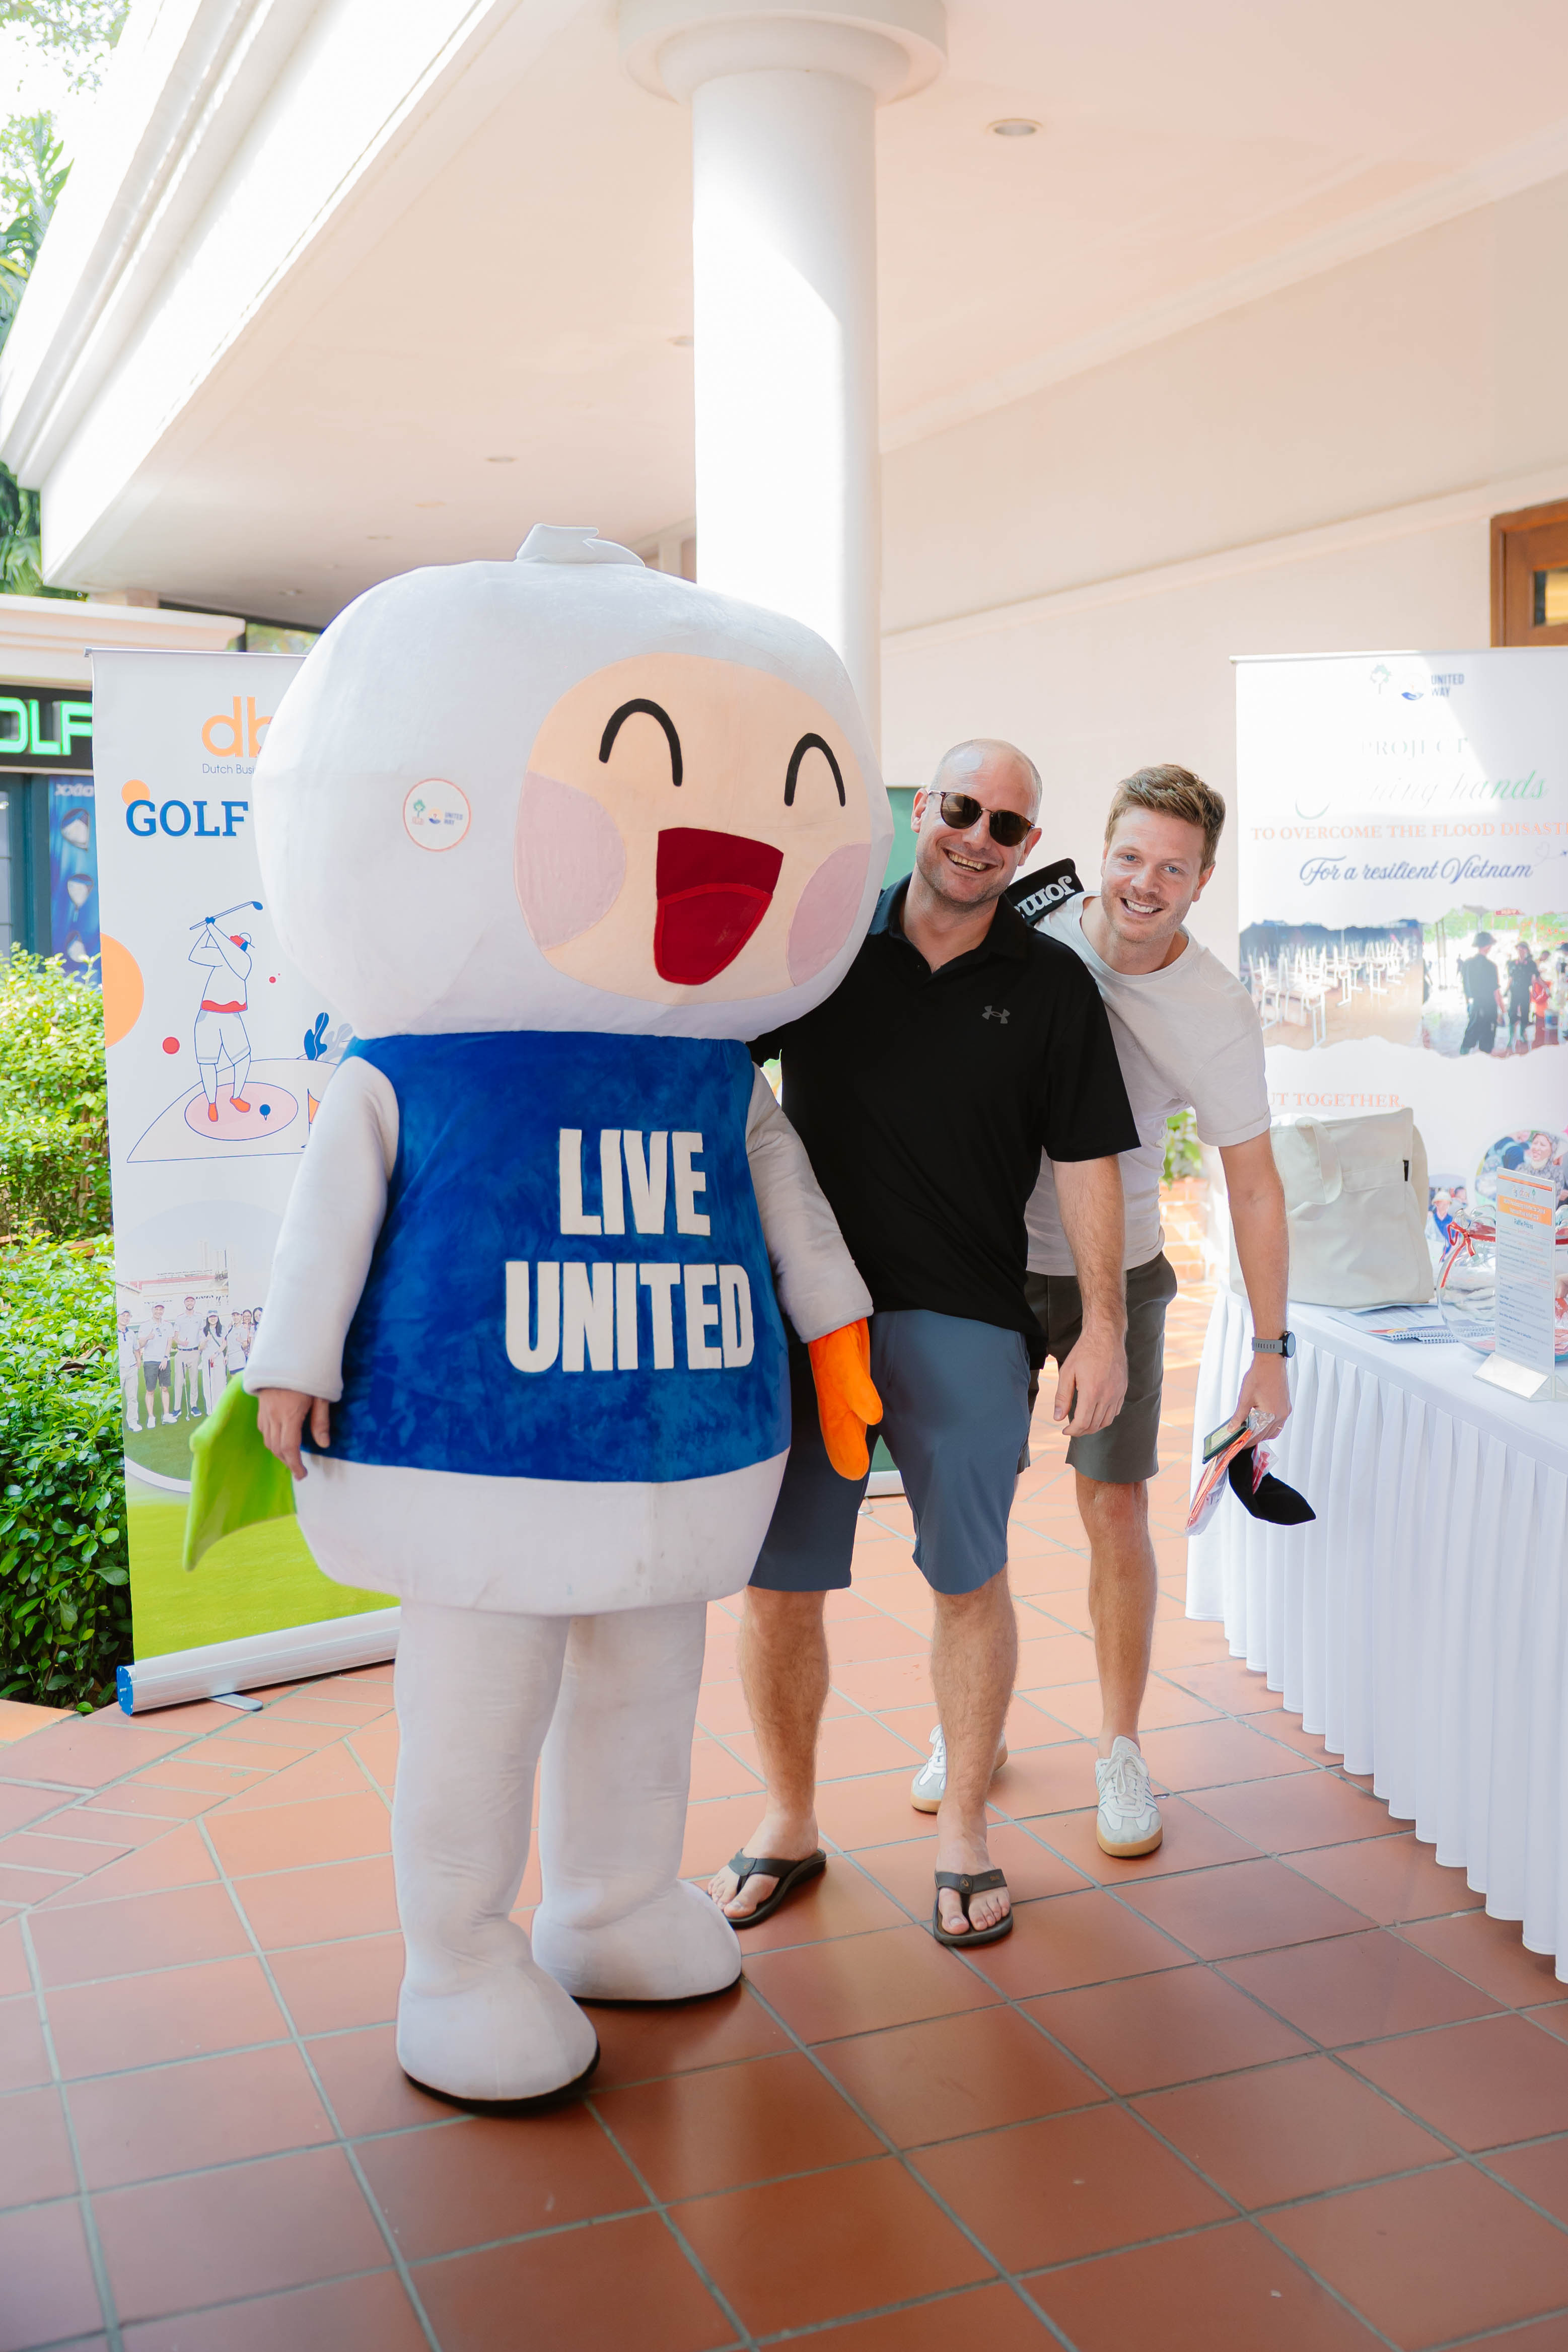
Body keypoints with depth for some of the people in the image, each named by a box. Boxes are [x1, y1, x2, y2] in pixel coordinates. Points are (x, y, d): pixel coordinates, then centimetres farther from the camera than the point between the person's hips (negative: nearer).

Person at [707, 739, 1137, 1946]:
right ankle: (789, 1824, 24)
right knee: (777, 1582, 4)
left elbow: (1087, 1164, 4)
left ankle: (964, 1828, 25)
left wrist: (1105, 1329, 0)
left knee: (969, 1578, 7)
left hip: (965, 1324, -1)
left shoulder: (1052, 986, 5)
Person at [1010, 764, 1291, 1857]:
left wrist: (1271, 1350, -7)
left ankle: (1121, 1750, 18)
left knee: (1116, 1511, -1)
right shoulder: (1028, 928, -12)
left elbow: (1254, 1186, -8)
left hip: (1111, 1274, -1)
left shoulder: (1219, 1016, -15)